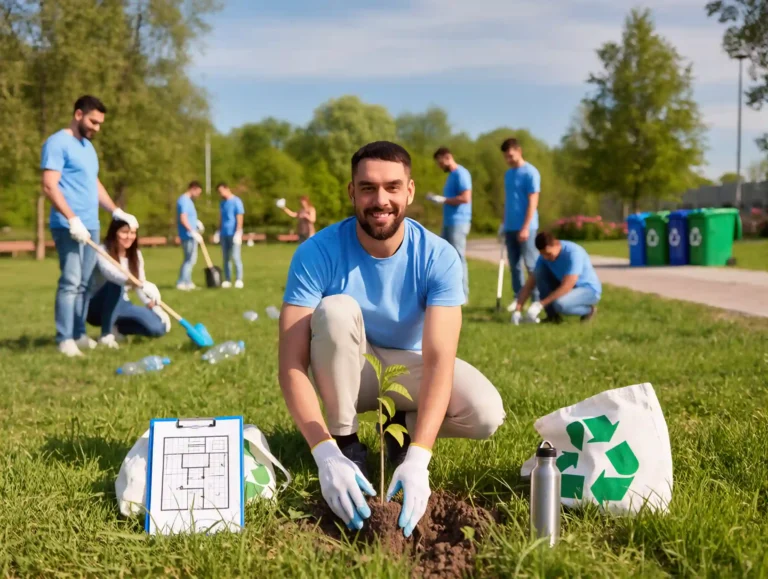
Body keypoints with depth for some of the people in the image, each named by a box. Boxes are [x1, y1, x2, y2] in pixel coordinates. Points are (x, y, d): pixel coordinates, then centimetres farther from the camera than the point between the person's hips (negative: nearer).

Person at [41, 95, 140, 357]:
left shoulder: (88, 146, 19)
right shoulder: (57, 143, -7)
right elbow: (49, 186, -15)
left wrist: (117, 212, 15)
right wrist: (72, 219, -22)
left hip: (91, 225, 8)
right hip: (68, 226, -8)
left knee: (85, 283, 9)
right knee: (70, 282, -10)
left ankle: (79, 334, 14)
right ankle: (65, 339, -6)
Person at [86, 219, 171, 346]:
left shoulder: (136, 255, 2)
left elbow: (140, 286, 2)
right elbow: (109, 272, -41)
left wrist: (155, 307, -16)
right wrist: (141, 284, -58)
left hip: (121, 306, 5)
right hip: (97, 307, -5)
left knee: (158, 328, -17)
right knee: (115, 284, -38)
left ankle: (117, 328, 8)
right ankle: (106, 335, -24)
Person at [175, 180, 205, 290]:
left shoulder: (188, 200, 14)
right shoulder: (184, 201, -17)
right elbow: (183, 219, -25)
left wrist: (197, 222, 10)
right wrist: (194, 232, -26)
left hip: (190, 235, 10)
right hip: (188, 235, -10)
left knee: (191, 259, 16)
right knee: (190, 259, -6)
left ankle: (186, 282, 22)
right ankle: (181, 283, -3)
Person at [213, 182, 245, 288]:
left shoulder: (236, 201, -7)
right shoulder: (222, 203, 15)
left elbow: (239, 218, -11)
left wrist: (238, 233, -17)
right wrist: (218, 231, 15)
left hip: (233, 234, -7)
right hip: (224, 234, 7)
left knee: (235, 257, -9)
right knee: (225, 258, 7)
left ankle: (239, 280, -5)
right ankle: (227, 280, 11)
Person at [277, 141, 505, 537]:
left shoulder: (439, 257, -22)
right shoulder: (318, 253, -25)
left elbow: (438, 358, -31)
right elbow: (292, 364, -29)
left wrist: (417, 458, -44)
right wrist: (326, 454, -42)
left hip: (407, 367, 1)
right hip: (347, 372, 0)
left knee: (486, 414, -27)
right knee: (335, 309, -33)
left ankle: (404, 428, 5)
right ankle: (345, 442, -13)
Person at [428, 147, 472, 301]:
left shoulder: (461, 174, -12)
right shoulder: (451, 175, 18)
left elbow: (465, 198, -22)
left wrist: (443, 200, -16)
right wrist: (437, 199, 12)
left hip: (458, 222, -10)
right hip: (448, 223, 10)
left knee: (458, 258, -6)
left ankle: (462, 295, 0)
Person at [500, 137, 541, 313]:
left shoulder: (530, 172, -9)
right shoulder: (508, 174, 13)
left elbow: (533, 202, -13)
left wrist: (525, 227, -17)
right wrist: (503, 223, 14)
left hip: (525, 227, -7)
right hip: (510, 227, 7)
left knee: (531, 264, -4)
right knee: (514, 265, 10)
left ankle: (538, 299, 2)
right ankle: (518, 298, 18)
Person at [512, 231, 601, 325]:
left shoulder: (573, 253, -29)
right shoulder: (544, 256, -10)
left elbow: (567, 286, -33)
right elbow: (530, 283, -10)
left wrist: (540, 304, -34)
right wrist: (518, 310, -21)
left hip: (589, 289, -6)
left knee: (560, 304, -36)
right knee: (539, 272, -15)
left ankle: (589, 309, -4)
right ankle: (552, 314, -6)